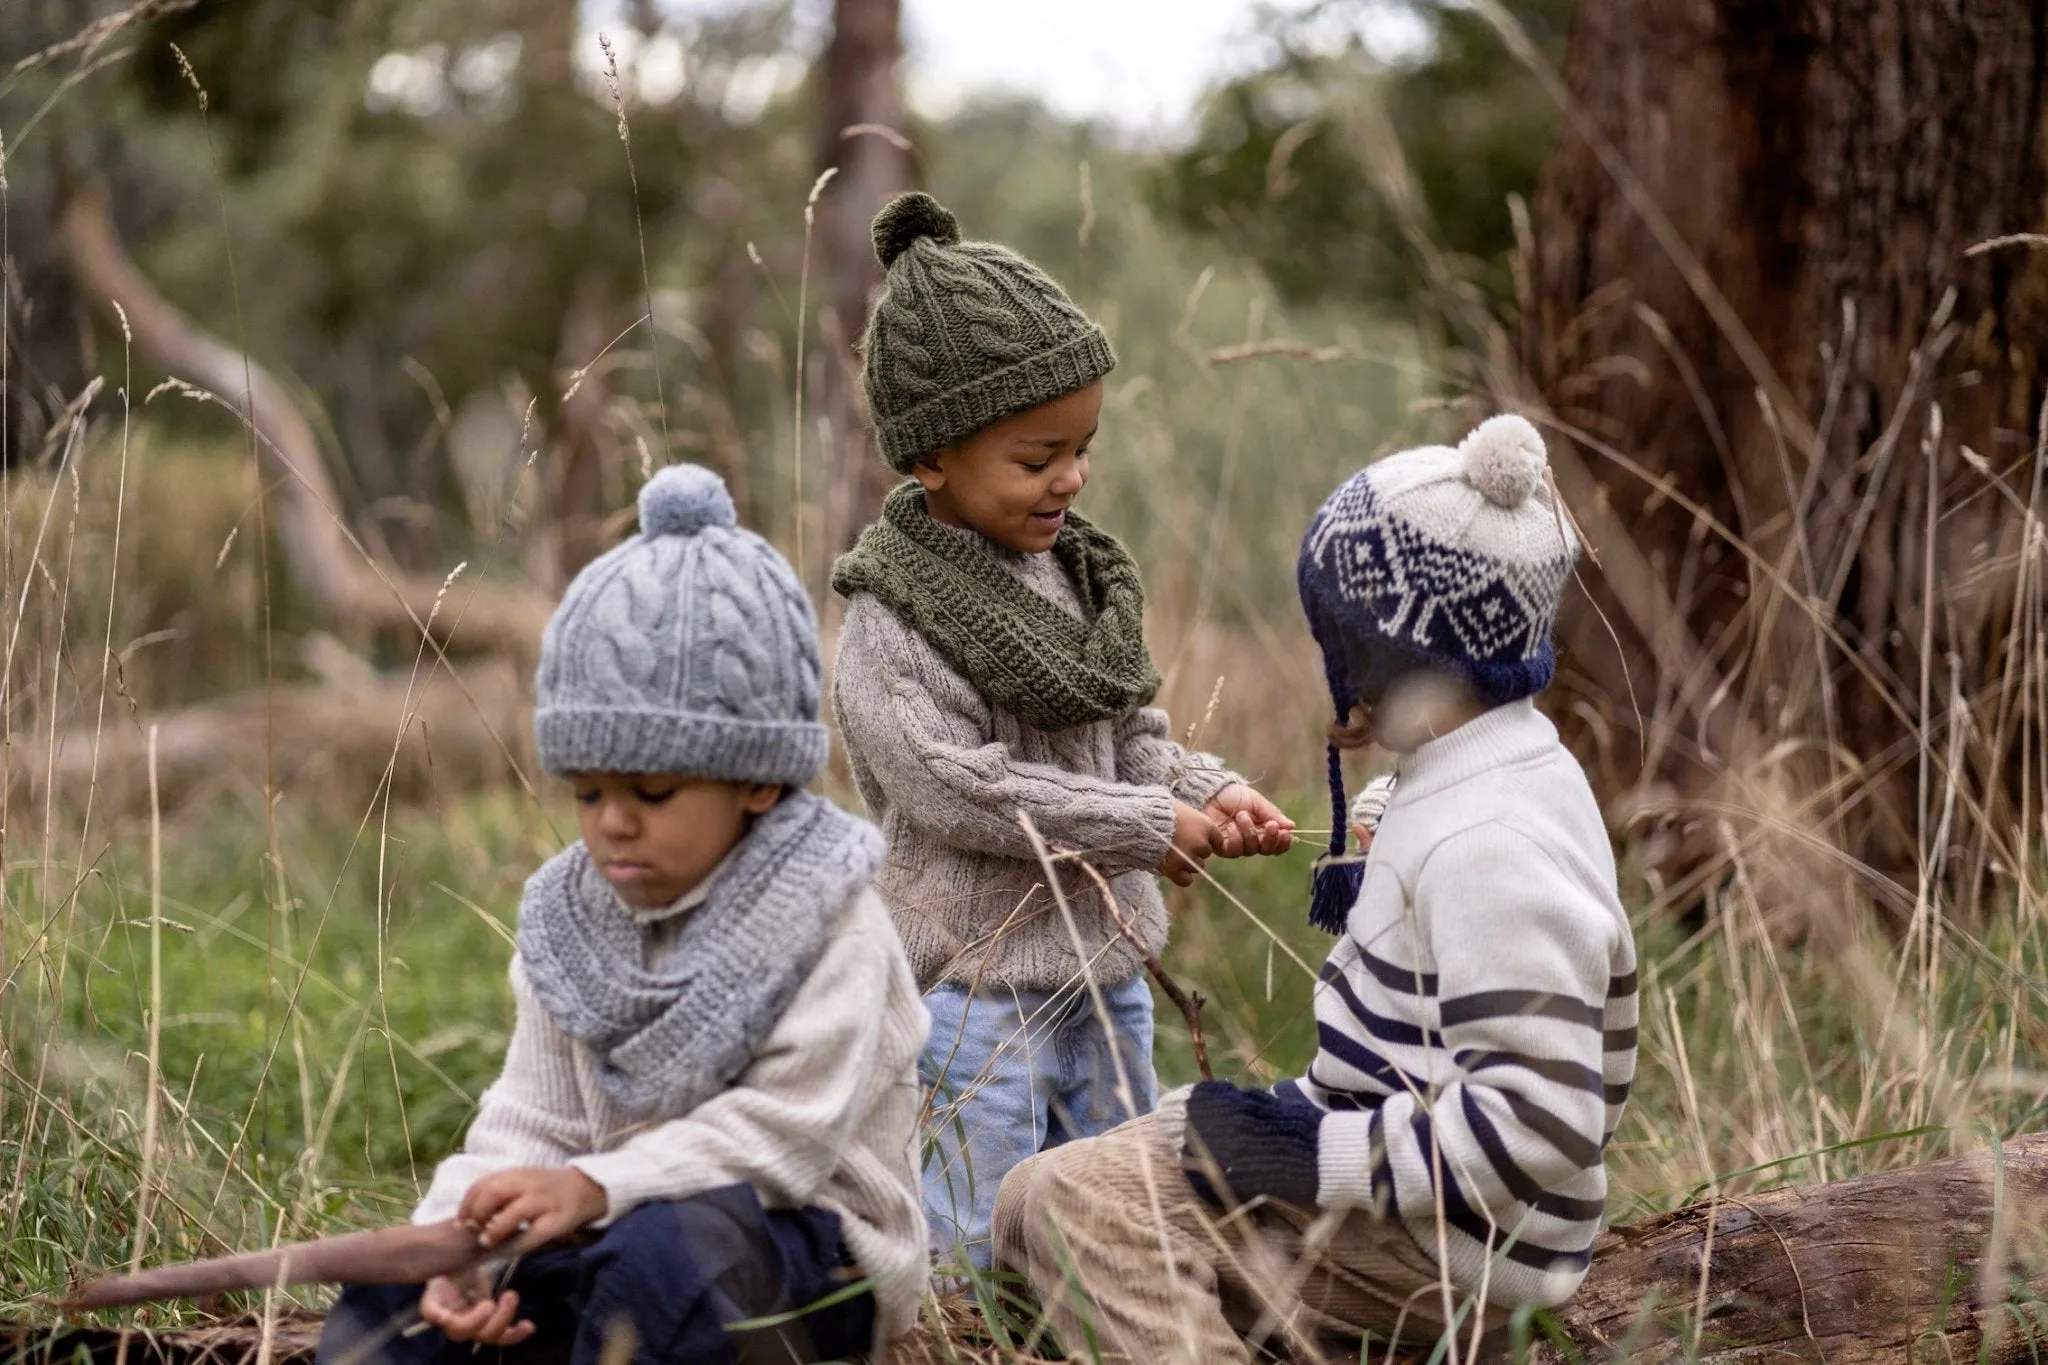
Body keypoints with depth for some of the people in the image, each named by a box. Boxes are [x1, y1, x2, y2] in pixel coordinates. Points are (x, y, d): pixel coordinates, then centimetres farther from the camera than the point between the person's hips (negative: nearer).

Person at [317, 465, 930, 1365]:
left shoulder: (825, 922, -11)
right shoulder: (573, 920, 6)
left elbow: (788, 1129, -20)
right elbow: (531, 1121, 2)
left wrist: (596, 1187, -31)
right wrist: (463, 1240, -20)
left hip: (813, 1258, -7)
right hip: (621, 1233, 7)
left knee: (669, 1250, -37)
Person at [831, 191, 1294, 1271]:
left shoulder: (1077, 576, 8)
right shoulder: (893, 623, -15)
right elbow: (962, 791, -23)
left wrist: (1209, 792, -7)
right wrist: (1156, 827, -19)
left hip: (1105, 972, 8)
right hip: (973, 988, -7)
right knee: (973, 1258, -3)